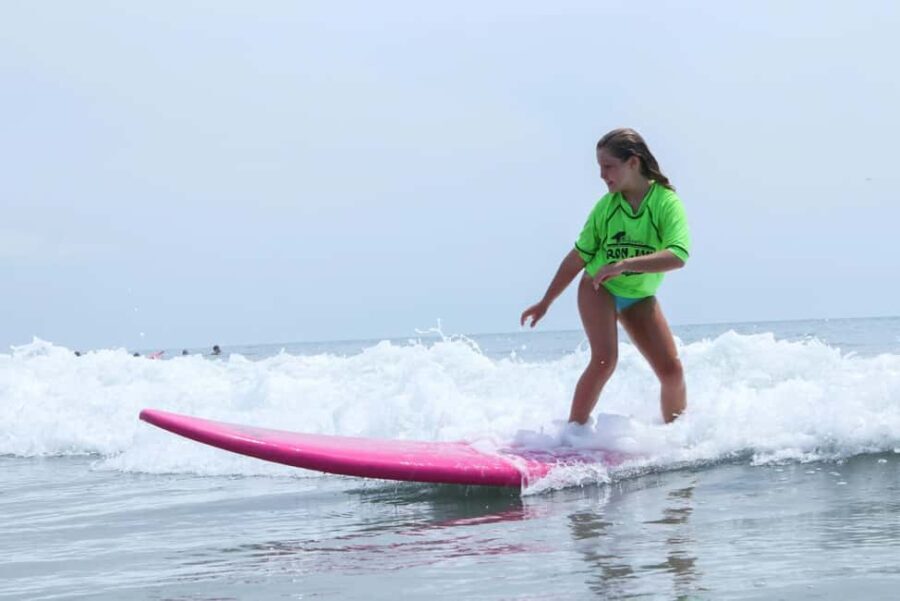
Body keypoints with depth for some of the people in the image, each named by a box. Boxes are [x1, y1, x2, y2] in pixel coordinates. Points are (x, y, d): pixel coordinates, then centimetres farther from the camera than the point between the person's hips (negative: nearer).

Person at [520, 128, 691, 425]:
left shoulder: (666, 202, -18)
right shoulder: (606, 206, -11)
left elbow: (678, 256, -33)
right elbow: (579, 257, 0)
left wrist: (624, 264, -41)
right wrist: (545, 302, 4)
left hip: (639, 297, 1)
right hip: (598, 289, -1)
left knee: (672, 369, -7)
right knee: (605, 359, -23)